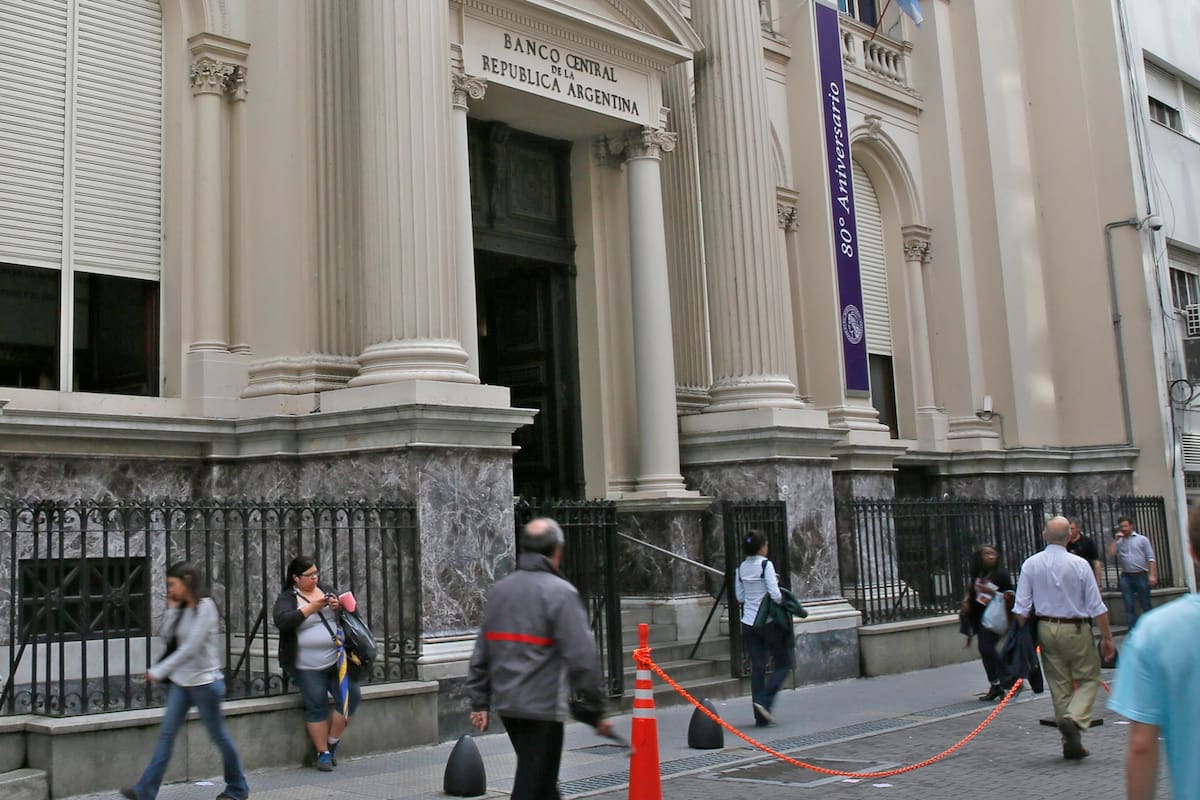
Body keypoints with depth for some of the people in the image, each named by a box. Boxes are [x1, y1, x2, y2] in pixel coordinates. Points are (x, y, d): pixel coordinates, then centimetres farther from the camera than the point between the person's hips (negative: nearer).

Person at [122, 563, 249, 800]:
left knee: (219, 736, 5)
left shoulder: (205, 607, -17)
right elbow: (169, 634, 5)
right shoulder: (184, 609, 10)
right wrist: (172, 609, -2)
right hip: (181, 681, 8)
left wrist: (158, 671, -19)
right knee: (166, 734, 3)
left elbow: (189, 649, -21)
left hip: (204, 682, -8)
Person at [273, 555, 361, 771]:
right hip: (308, 668, -4)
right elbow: (282, 621, -21)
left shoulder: (325, 590, 12)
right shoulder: (287, 598, -2)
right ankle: (323, 753, 9)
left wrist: (339, 607, -7)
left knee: (351, 696, -4)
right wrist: (310, 608, -23)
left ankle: (333, 741, 13)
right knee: (316, 706, -4)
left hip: (337, 660, 4)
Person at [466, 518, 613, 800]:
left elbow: (481, 654, 13)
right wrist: (595, 711, -9)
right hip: (542, 707, -7)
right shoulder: (560, 592, -12)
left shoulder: (499, 590, 10)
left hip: (506, 704, 7)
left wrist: (480, 702, 18)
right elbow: (582, 658, -16)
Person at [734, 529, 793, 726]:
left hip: (748, 623, 6)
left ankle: (760, 716, 6)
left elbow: (739, 596, 11)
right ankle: (764, 701, -9)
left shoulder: (741, 568, 6)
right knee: (784, 663, 9)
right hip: (768, 622, -6)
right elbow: (775, 595, -18)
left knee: (757, 667, 8)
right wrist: (781, 599, 2)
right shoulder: (766, 565, -12)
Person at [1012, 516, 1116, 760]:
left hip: (1045, 629, 4)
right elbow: (1097, 607, -6)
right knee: (1089, 678, 10)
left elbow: (1022, 608, -2)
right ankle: (1074, 718, -15)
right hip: (1076, 629, -3)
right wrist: (1107, 637, 2)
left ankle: (1070, 743, 14)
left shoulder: (1031, 564, -2)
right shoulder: (1079, 564, -10)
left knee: (1059, 685, 10)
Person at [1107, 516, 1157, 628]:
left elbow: (1150, 558, -2)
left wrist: (1152, 575, -11)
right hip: (1126, 577, 2)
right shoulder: (1119, 542, 11)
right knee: (1129, 606, 0)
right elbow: (1111, 554, -6)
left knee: (1146, 605, 4)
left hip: (1141, 576, -2)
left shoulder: (1142, 539, 3)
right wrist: (1115, 540, -6)